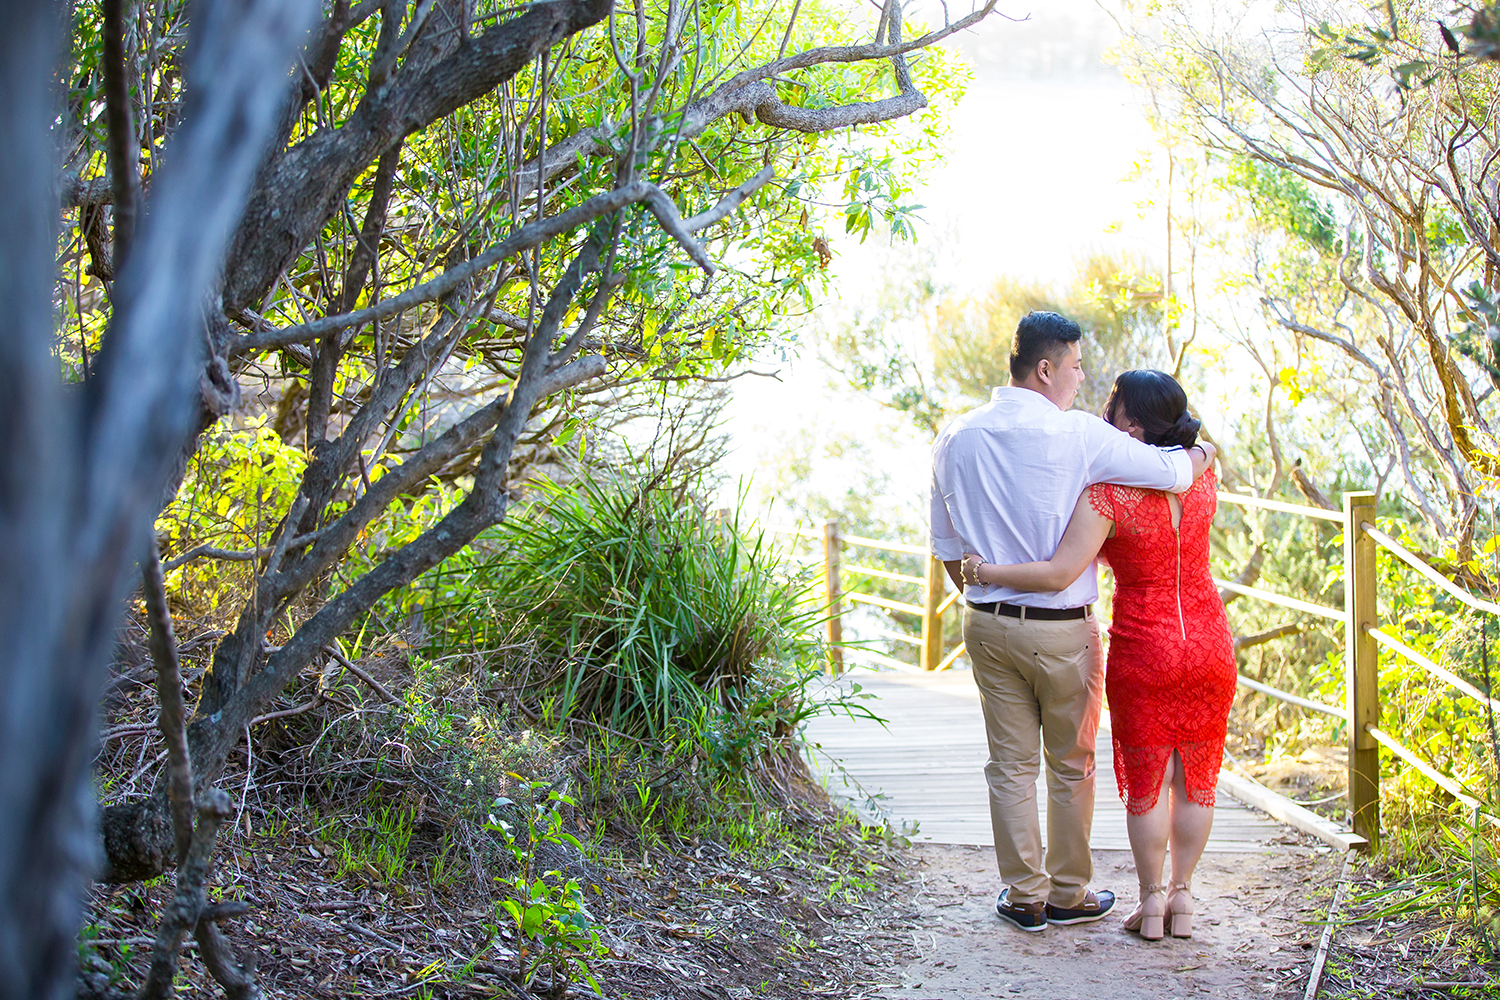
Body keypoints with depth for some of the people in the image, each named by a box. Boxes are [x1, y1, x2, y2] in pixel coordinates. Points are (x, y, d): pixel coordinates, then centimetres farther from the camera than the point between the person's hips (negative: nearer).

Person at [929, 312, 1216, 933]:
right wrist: (1202, 453, 9)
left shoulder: (955, 439, 2)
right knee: (1070, 764, 12)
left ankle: (1023, 897, 17)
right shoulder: (1076, 435, -14)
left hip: (988, 624, 4)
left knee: (1011, 765, 12)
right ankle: (1069, 894, 22)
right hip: (1063, 628, -4)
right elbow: (1172, 472, -14)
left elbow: (946, 546, 10)